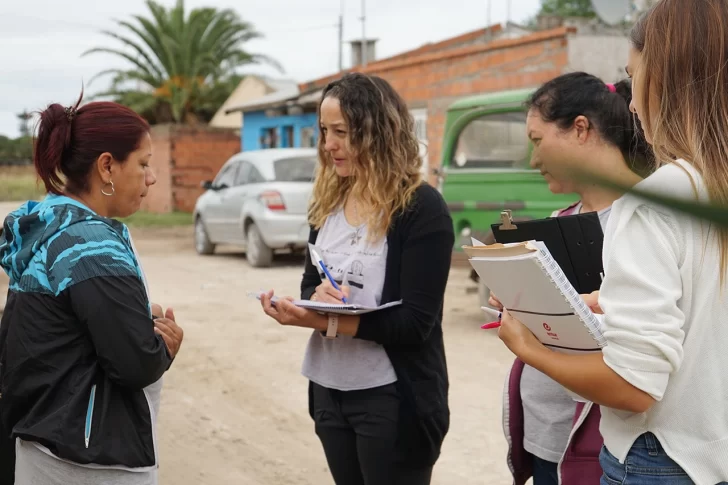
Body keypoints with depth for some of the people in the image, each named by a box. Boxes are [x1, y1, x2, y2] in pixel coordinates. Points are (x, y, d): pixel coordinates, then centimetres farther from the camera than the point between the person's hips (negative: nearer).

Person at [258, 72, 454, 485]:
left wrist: (329, 322, -26)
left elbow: (415, 322, -18)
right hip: (330, 391, 6)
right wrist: (318, 300, -13)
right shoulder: (329, 202, 6)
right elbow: (311, 282, 11)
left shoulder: (422, 209, -14)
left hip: (393, 400, -6)